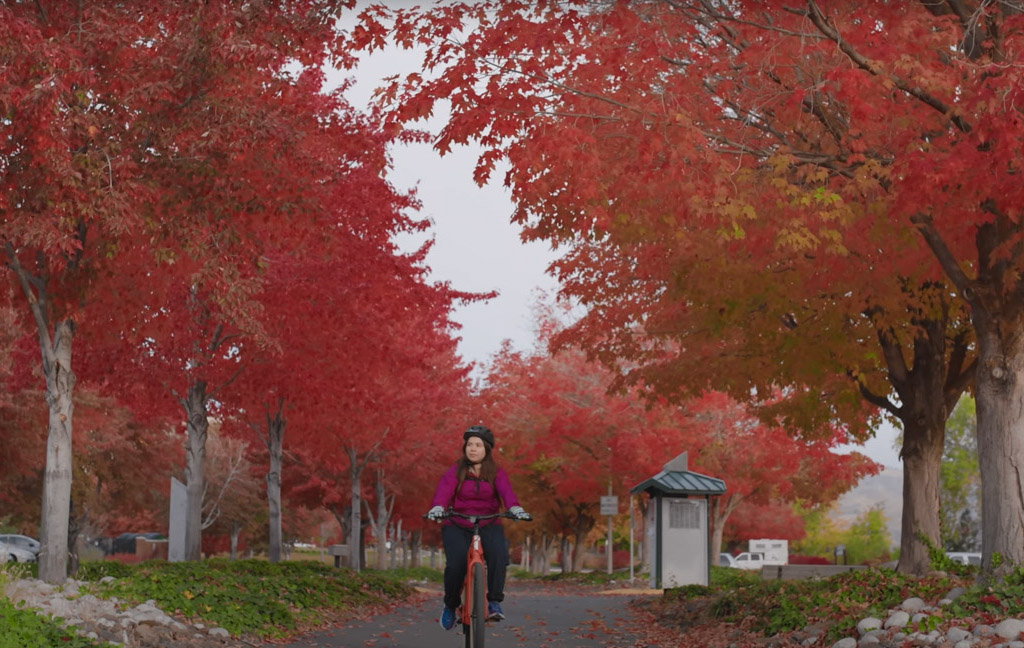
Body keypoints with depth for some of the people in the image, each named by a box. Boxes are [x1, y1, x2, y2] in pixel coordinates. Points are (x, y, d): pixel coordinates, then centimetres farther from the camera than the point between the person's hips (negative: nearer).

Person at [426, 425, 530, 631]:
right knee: (456, 563, -23)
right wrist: (437, 508, -40)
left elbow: (506, 491, -18)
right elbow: (444, 489, -18)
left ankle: (494, 602, -15)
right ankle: (450, 606, 3)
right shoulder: (455, 471, 0)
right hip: (457, 526, 0)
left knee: (498, 554, -30)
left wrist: (515, 508, -39)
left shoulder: (496, 473, 2)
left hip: (488, 526, 1)